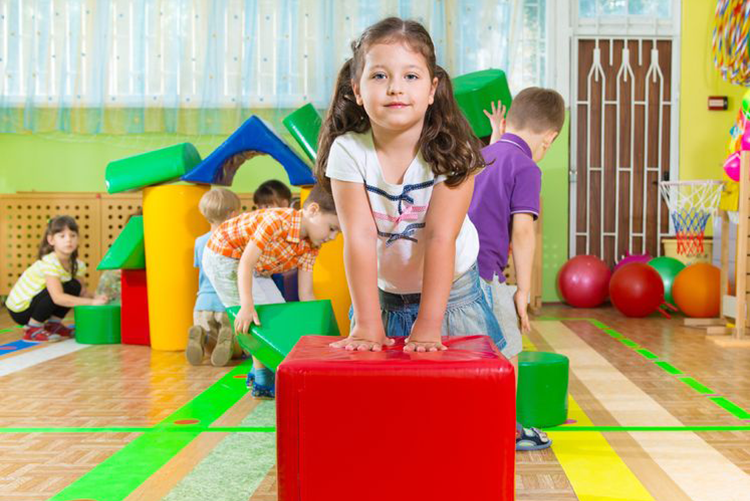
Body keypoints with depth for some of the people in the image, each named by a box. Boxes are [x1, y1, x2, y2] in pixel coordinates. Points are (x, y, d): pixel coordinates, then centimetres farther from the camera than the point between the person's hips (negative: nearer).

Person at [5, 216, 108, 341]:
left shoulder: (77, 265, -4)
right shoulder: (50, 263, -29)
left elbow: (82, 292, -1)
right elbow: (57, 297, -36)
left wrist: (96, 297, -23)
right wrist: (91, 302, -37)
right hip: (19, 310, -7)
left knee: (75, 287, -7)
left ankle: (53, 324, 9)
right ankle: (32, 329, -10)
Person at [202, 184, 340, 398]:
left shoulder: (311, 248, -9)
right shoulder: (278, 221, -34)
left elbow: (306, 294, -5)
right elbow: (246, 263, -37)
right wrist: (247, 306, -45)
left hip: (257, 268, 9)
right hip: (224, 257, -9)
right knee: (259, 316, -16)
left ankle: (259, 371, 24)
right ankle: (263, 383, -6)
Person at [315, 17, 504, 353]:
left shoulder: (451, 150, -20)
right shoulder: (348, 151, -18)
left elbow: (440, 237, -25)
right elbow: (360, 236, -23)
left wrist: (428, 325, -29)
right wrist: (368, 324, -26)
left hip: (452, 293, 0)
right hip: (381, 294, 1)